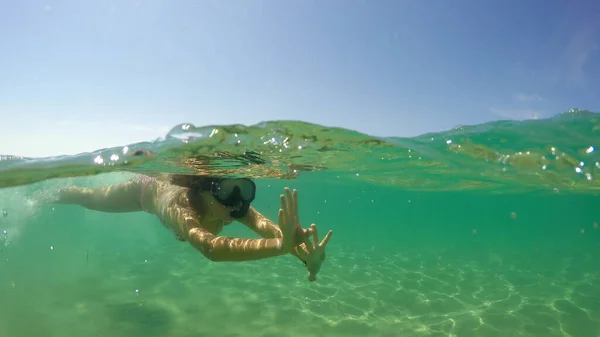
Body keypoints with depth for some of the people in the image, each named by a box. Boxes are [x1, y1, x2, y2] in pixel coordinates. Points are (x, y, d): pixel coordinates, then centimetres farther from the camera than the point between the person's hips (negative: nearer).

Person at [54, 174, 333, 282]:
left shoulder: (234, 201, -41)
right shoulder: (181, 203, -53)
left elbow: (263, 223, -58)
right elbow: (210, 247, -72)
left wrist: (304, 249, -78)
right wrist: (282, 245, -84)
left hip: (171, 179, 4)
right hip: (146, 188, -3)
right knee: (92, 198, 27)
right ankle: (65, 191, 60)